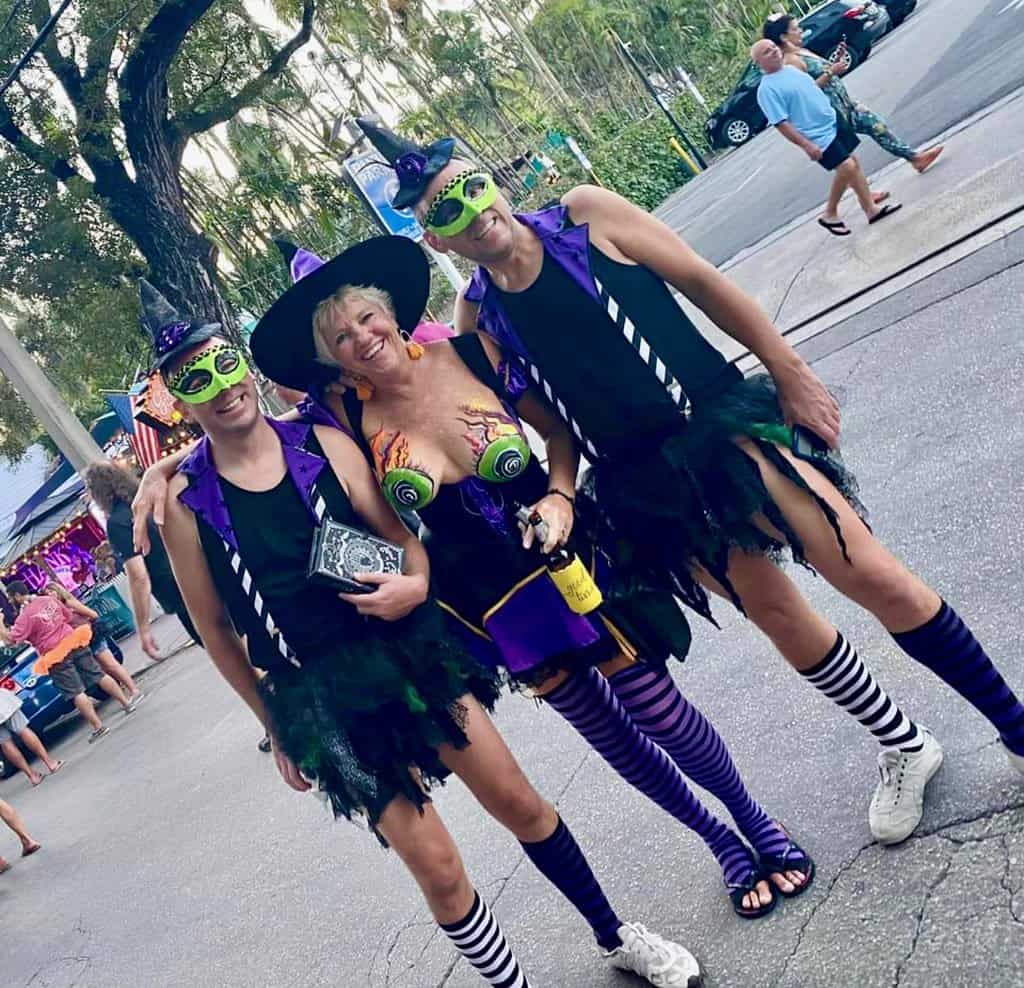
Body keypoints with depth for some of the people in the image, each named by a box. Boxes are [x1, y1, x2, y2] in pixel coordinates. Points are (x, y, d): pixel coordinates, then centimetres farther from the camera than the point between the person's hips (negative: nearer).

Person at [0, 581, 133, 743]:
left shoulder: (25, 615, -15)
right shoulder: (49, 599, 5)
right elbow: (69, 616, 15)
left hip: (57, 657, -6)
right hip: (73, 643, 6)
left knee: (76, 693, -1)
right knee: (99, 675, 14)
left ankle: (98, 727, -2)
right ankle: (126, 703, 20)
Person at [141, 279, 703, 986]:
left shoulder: (321, 444, -3)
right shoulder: (187, 502, -7)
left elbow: (400, 535, 3)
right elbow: (215, 627, 3)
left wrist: (415, 582, -20)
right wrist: (277, 724, 8)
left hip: (406, 649, 2)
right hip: (320, 696, -2)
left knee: (520, 804, 9)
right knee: (437, 868, 0)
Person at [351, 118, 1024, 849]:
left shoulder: (584, 214, -6)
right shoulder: (478, 315, -1)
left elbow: (704, 284, -2)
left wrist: (790, 372, -2)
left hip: (724, 422, -2)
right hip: (645, 483, 2)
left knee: (874, 577, -7)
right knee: (776, 613, 11)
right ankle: (905, 749, 33)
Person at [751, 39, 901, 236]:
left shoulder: (790, 68, 9)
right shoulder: (767, 89, -17)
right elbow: (781, 124, -21)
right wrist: (806, 145, -24)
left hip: (833, 120, 8)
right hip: (817, 136, -8)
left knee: (853, 162, 7)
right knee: (846, 167, -16)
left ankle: (871, 208, 16)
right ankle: (829, 215, 2)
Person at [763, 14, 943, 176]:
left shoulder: (802, 52, 13)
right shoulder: (791, 60, -18)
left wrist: (837, 58, 7)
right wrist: (830, 72, -22)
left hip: (845, 102, 10)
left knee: (877, 125, 8)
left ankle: (914, 157, 13)